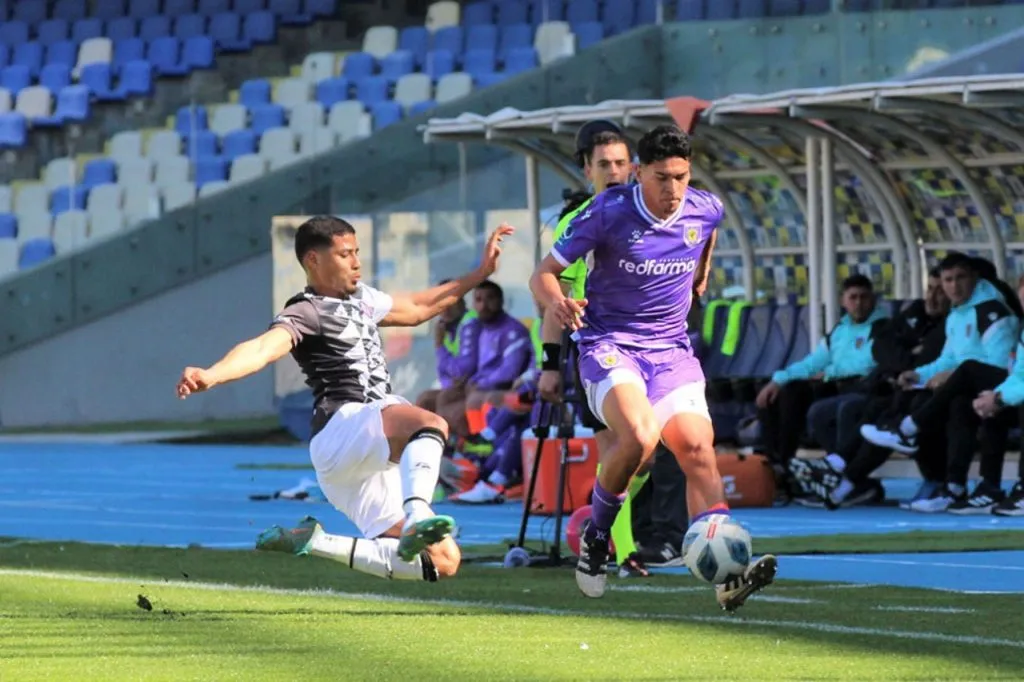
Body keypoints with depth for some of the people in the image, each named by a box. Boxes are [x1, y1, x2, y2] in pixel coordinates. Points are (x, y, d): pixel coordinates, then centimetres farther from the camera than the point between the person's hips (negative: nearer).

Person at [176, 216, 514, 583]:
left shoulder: (360, 298, 25)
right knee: (430, 424, -36)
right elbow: (263, 348, -22)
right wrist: (211, 375, -43)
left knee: (443, 562, 1)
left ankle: (314, 543, 5)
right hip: (343, 426, -9)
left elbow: (416, 309, 41)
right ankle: (417, 516, -60)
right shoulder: (305, 312, -2)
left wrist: (481, 273, 43)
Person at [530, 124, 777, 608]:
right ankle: (596, 535, -5)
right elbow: (544, 273, -8)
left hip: (671, 350, 4)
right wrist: (556, 302, -29)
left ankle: (725, 574, -24)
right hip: (609, 346, -4)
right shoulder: (609, 213, -13)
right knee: (637, 435, -30)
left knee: (697, 447, -17)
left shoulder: (706, 210, 0)